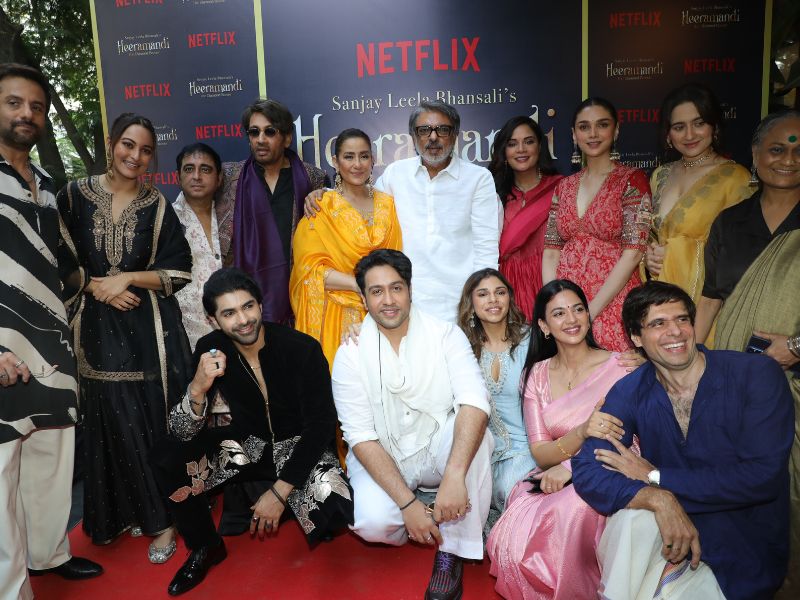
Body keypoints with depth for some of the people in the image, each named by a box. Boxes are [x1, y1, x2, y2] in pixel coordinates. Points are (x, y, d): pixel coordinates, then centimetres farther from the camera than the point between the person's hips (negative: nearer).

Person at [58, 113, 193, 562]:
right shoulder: (75, 195, 4)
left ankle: (163, 516, 16)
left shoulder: (158, 205, 4)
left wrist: (128, 279, -11)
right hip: (98, 327, 1)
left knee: (156, 421, 1)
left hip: (150, 328, 0)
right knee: (113, 424, 4)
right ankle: (129, 512, 24)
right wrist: (97, 286, -9)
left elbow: (179, 271, 0)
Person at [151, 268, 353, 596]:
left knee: (337, 510, -30)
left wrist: (280, 492, -23)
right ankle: (205, 546, 8)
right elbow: (183, 433, -15)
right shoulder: (210, 349, -14)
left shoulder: (302, 348, -25)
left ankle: (264, 489, 7)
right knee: (165, 457, -18)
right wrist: (198, 387, -37)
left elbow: (320, 426, -20)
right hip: (249, 442, 3)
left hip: (299, 446, -3)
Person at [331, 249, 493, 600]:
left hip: (439, 450, 1)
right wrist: (408, 503, -23)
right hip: (382, 459, 0)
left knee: (473, 431, -30)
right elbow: (361, 437, -14)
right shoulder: (350, 355, -10)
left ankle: (451, 552, -15)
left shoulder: (445, 334, -10)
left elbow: (475, 403, -24)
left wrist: (454, 476, -39)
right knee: (374, 523, -28)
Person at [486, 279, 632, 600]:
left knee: (571, 510, -36)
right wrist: (582, 432, -23)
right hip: (551, 479, 2)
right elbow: (540, 454, -2)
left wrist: (569, 467, -15)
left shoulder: (618, 367, -6)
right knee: (516, 536, -28)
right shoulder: (536, 374, 4)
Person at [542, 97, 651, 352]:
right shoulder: (564, 186, 11)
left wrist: (589, 311, -14)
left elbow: (633, 253, -10)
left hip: (611, 306, -4)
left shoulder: (632, 180, -2)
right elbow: (551, 251, 7)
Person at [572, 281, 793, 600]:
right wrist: (658, 499, -32)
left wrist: (654, 477, -17)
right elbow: (587, 470, -14)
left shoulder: (758, 374, -13)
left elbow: (762, 477, -20)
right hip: (672, 538, 2)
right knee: (631, 517, -28)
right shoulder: (630, 393, -7)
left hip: (743, 559, -2)